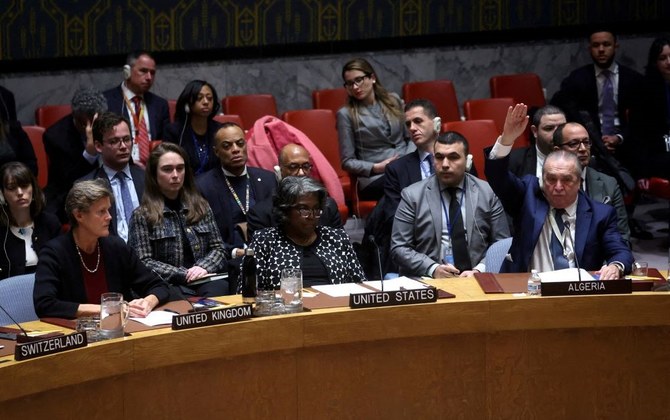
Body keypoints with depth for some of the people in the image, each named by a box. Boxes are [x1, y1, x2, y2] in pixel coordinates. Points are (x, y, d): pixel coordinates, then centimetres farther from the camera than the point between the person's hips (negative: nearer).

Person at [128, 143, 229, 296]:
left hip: (204, 282, 3)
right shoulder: (142, 215, 5)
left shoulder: (201, 206, 18)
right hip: (166, 285, -3)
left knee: (219, 288, -34)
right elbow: (143, 262, -2)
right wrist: (184, 274, -11)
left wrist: (204, 267, -6)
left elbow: (218, 248, 15)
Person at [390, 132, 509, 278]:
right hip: (427, 280, -1)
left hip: (477, 279, 1)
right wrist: (433, 269, -13)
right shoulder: (412, 195, 5)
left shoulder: (488, 193, 8)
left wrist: (479, 270, -10)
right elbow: (399, 247, 2)